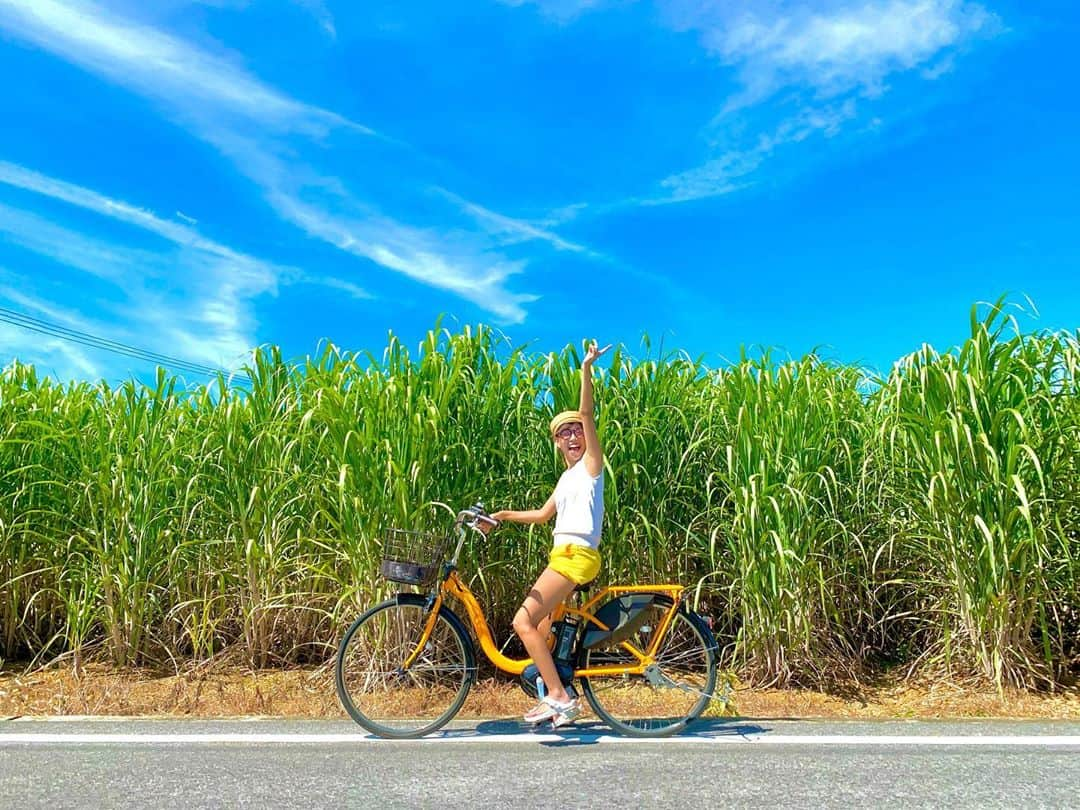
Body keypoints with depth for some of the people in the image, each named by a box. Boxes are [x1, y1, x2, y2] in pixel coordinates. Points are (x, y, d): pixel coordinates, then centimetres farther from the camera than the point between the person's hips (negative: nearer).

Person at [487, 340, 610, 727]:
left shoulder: (591, 464, -1)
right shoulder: (567, 477, 21)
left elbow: (587, 414, -14)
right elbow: (543, 514, 30)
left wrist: (586, 369, -23)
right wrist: (501, 515, 24)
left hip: (576, 555, -9)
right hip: (562, 554, 9)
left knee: (523, 622, -14)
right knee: (541, 629, 10)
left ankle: (559, 697, -10)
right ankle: (553, 695, 21)